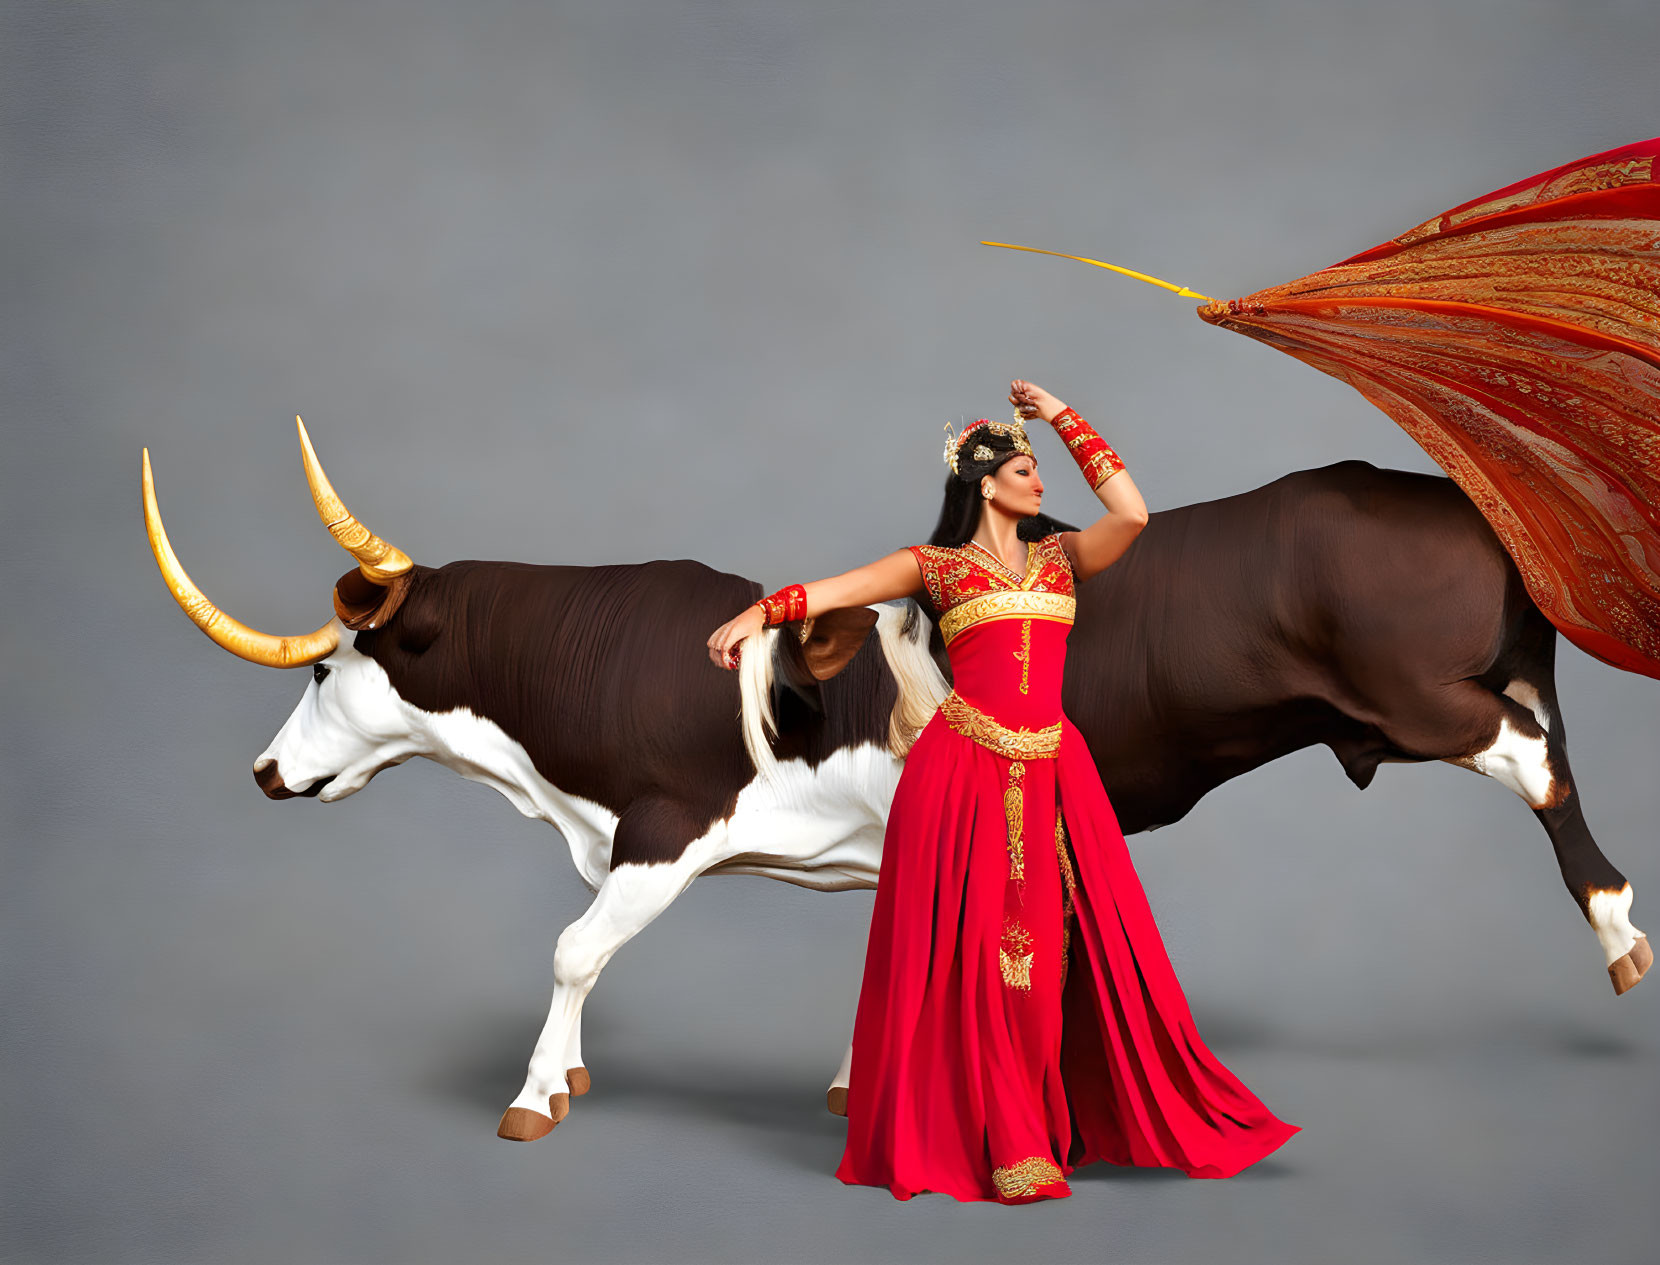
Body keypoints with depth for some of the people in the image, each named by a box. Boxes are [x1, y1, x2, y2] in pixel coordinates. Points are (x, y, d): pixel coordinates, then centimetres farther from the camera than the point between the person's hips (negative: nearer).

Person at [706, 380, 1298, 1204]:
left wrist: (1063, 418, 6)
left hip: (1050, 769, 3)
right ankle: (1003, 1144, -1)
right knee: (972, 947, -4)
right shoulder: (939, 566, 8)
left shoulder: (1061, 555, 16)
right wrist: (759, 613, -17)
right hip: (966, 765, -3)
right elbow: (839, 589, 0)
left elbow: (1132, 514, 0)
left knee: (1049, 945, 1)